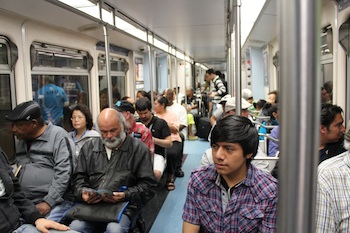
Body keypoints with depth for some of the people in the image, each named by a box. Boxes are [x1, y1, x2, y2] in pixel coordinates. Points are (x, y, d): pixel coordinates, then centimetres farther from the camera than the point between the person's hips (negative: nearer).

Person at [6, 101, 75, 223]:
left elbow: (63, 173, -15)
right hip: (24, 203, 7)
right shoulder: (22, 141, 16)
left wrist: (48, 202, -16)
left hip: (55, 202, -6)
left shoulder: (59, 136, -9)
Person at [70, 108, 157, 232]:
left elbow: (148, 185, 0)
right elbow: (79, 177, 19)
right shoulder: (89, 147, 15)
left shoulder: (139, 149, 2)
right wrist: (83, 193, -3)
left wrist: (125, 195, -15)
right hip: (91, 204, 4)